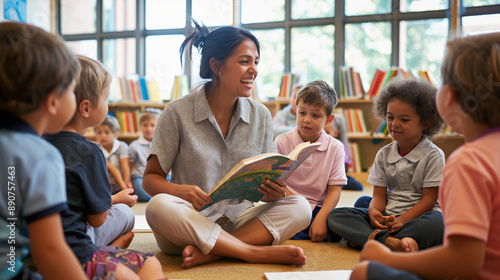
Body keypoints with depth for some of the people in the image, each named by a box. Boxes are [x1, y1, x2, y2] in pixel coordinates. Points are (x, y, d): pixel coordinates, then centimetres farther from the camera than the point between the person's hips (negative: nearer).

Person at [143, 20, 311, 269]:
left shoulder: (260, 115, 5)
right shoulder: (177, 113, -6)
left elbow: (265, 181, 9)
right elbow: (150, 178, -3)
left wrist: (274, 192, -16)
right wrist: (180, 191, -25)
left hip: (238, 223, 3)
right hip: (189, 226, -3)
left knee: (299, 207, -18)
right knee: (159, 207, -34)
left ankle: (207, 253, -27)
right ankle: (260, 253, -27)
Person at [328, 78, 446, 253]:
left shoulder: (433, 155, -2)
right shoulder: (383, 154, 10)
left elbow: (429, 199, -8)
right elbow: (379, 196, 6)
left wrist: (402, 220, -23)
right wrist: (374, 212, -19)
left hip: (418, 216, -4)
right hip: (386, 217, 4)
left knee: (438, 223, -40)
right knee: (335, 216, -17)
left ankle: (363, 238, -39)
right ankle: (391, 242, -40)